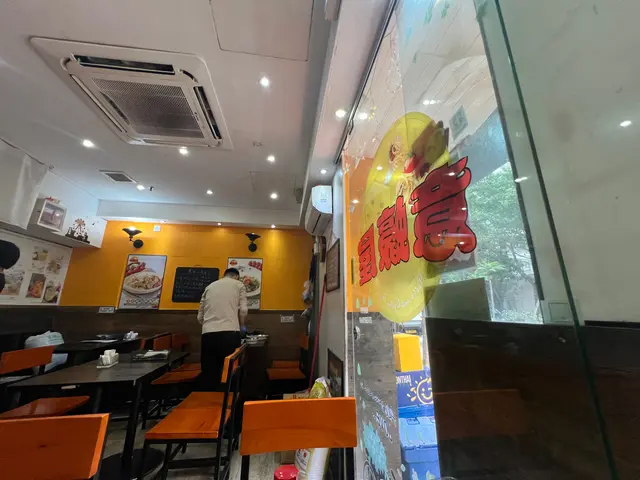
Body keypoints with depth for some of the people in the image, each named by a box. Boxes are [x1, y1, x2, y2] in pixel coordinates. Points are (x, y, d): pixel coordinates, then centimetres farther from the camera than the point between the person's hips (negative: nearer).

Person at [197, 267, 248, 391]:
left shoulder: (209, 286, 22)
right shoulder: (239, 285, 11)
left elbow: (200, 317, 19)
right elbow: (243, 310, -1)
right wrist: (241, 326, 17)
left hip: (208, 334, 4)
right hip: (230, 334, -3)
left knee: (208, 375, 11)